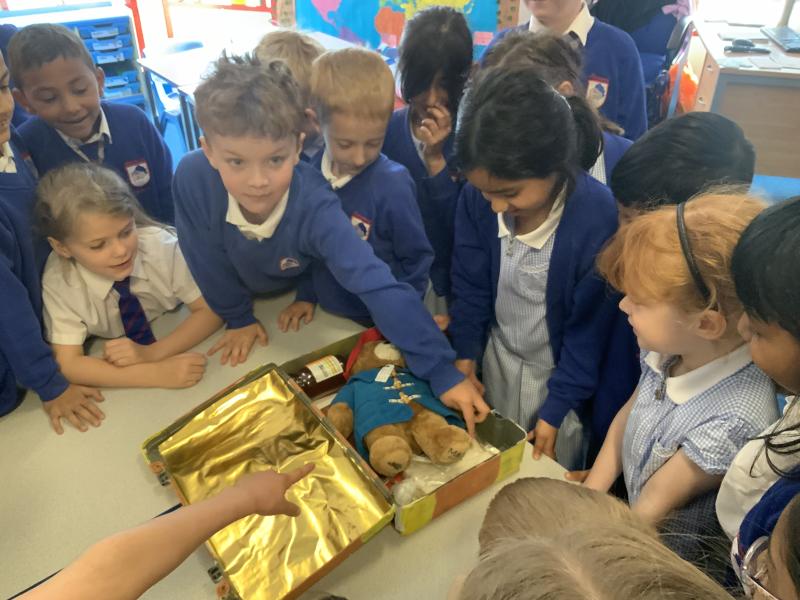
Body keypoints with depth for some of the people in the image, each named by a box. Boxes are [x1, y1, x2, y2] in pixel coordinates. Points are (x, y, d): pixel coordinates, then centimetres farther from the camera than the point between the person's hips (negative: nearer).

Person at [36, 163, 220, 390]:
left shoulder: (161, 244, -25)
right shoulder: (58, 281, -25)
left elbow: (210, 311, -20)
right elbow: (69, 365, -26)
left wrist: (151, 352, -34)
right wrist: (156, 373, -40)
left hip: (180, 352, 2)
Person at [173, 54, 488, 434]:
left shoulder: (314, 206, -44)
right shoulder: (191, 178, -38)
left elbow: (378, 285, -51)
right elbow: (208, 260, -21)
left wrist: (442, 371, -56)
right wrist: (238, 317, -8)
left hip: (303, 292, -1)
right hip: (238, 292, 2)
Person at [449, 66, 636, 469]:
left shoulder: (599, 219, -31)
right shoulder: (477, 198, -20)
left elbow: (590, 329, -19)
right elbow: (469, 287, -5)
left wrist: (556, 409, -11)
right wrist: (465, 362, -5)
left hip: (558, 371, -3)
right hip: (496, 359, 3)